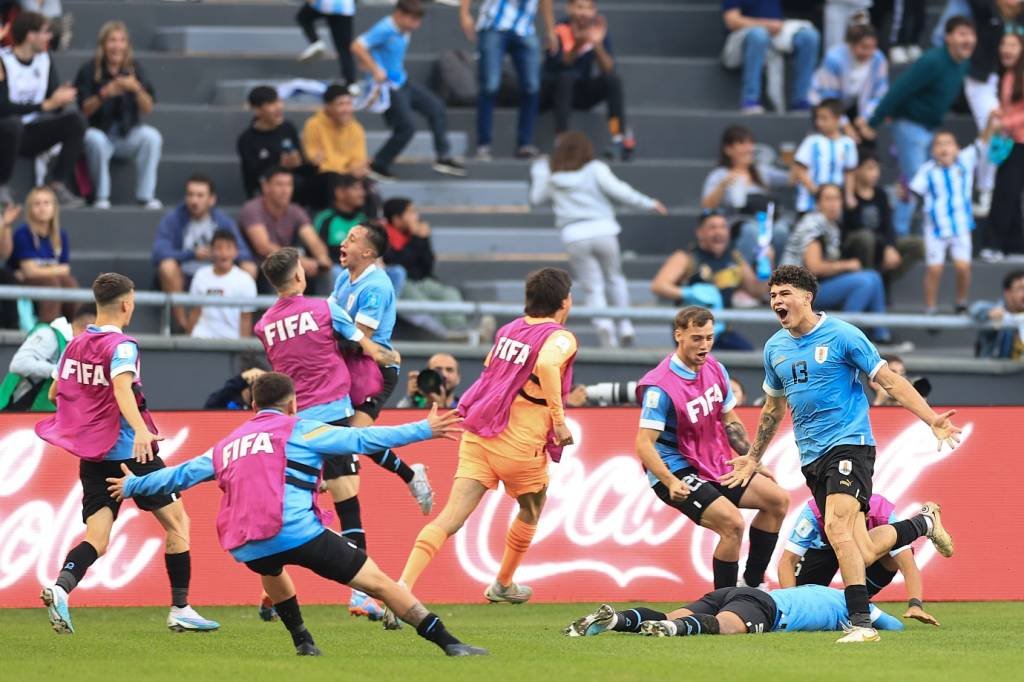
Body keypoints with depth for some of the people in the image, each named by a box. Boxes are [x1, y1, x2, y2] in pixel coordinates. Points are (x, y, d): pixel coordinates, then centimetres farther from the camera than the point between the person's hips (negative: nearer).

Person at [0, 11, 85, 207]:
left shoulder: (45, 60, 6)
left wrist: (61, 99, -20)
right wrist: (46, 105, -27)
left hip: (31, 134, 6)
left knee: (75, 120, -12)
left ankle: (58, 185, -17)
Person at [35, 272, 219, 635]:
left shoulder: (74, 345, 9)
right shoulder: (121, 346, -11)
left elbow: (55, 393, 21)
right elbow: (122, 388, -29)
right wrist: (140, 429, -44)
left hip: (91, 455, 6)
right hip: (130, 452, -6)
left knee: (97, 539, 1)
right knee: (177, 521, 9)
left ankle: (61, 586, -28)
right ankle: (180, 609, 7)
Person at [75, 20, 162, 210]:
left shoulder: (134, 69, 2)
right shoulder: (89, 70, -4)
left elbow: (147, 109, -4)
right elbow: (85, 110, -10)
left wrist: (136, 89, -24)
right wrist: (104, 94, -27)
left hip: (127, 134, 2)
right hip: (99, 131, -2)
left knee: (152, 137, -27)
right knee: (95, 140, -36)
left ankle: (146, 195, -20)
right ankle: (102, 196, -22)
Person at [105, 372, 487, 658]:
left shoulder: (227, 446, 24)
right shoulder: (298, 431, 11)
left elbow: (182, 475, 31)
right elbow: (361, 439, 5)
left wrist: (133, 485, 48)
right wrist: (423, 430, 8)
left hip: (245, 546, 5)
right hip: (297, 531, -5)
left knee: (270, 569, 41)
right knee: (377, 582, -3)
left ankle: (303, 643, 35)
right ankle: (449, 644, -11)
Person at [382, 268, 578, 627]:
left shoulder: (509, 329, 14)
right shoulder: (560, 337, -7)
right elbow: (546, 364, -28)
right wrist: (559, 420, -22)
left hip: (477, 433, 5)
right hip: (520, 442, -5)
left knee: (451, 516, -6)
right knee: (531, 512, 25)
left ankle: (402, 588, -24)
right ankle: (503, 584, 41)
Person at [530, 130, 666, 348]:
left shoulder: (552, 177, 10)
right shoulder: (595, 169, 2)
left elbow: (536, 198, 25)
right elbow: (616, 189, -9)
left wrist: (538, 172, 41)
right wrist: (648, 203, -3)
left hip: (574, 237, 1)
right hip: (603, 230, -1)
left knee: (592, 288, 3)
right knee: (614, 278, 20)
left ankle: (603, 322, -24)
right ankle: (624, 325, 8)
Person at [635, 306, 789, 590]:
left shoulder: (714, 370, 3)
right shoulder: (660, 387, -22)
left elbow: (730, 422, 17)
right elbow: (644, 443, -25)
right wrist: (671, 482, -36)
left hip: (715, 467, 9)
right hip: (677, 472, -9)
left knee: (777, 500, 5)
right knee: (732, 523, -25)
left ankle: (752, 583, 14)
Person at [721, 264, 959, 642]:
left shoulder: (842, 335, -7)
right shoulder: (775, 348, 12)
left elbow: (890, 381, -7)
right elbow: (773, 407, 27)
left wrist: (932, 419, -16)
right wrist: (753, 458, 30)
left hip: (849, 443, -6)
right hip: (811, 456, 6)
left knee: (837, 526, -27)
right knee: (861, 551, 1)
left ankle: (861, 622, -25)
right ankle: (923, 523, 32)